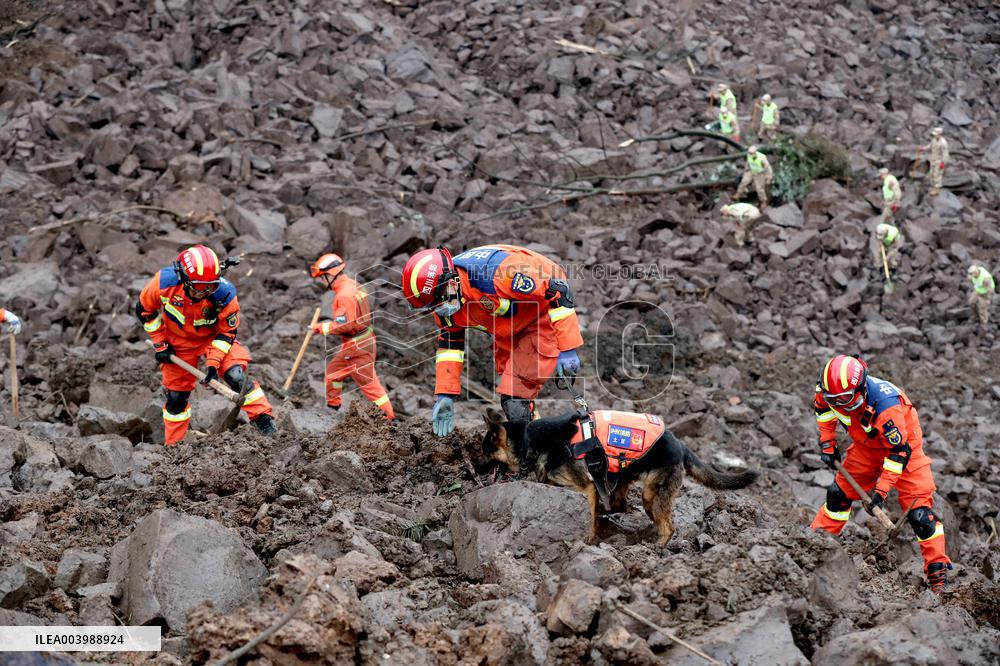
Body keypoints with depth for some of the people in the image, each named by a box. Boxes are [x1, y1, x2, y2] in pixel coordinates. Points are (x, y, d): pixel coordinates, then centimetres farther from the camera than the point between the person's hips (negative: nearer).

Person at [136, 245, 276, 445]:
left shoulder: (224, 294, -33)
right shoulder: (164, 282, -31)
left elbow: (226, 332, -16)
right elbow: (145, 310, -10)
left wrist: (213, 362, -25)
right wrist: (160, 344, -9)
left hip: (213, 337, -1)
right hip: (178, 342, 1)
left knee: (236, 375, -23)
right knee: (176, 396, 8)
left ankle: (264, 420, -11)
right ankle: (173, 447, 25)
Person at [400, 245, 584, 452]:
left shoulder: (497, 272, -38)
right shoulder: (444, 299, -12)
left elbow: (558, 290, -32)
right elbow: (449, 345, 3)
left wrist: (567, 349, -28)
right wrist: (444, 394, -3)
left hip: (545, 317, -8)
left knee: (514, 403, -18)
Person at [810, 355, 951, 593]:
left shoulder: (886, 404, -42)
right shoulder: (831, 390, -24)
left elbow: (899, 451, -33)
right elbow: (822, 406, 4)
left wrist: (881, 490, -32)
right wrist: (827, 443, 3)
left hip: (903, 446, -6)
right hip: (866, 446, 6)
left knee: (919, 509, -12)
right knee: (839, 493, 8)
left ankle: (938, 570, -6)